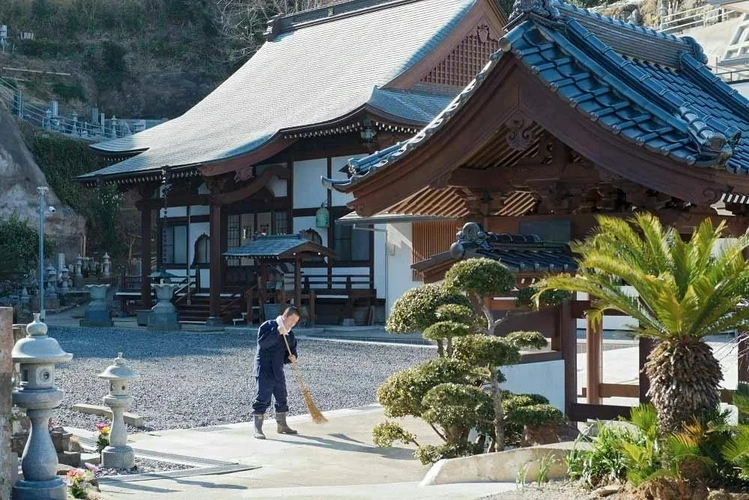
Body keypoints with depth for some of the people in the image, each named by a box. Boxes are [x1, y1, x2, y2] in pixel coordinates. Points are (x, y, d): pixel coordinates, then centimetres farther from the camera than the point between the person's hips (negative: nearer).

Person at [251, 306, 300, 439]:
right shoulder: (268, 326, -10)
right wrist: (277, 332, -29)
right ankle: (258, 429, -7)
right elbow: (262, 342, -25)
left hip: (278, 371, 8)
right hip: (264, 369, -8)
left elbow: (292, 350, 19)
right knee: (262, 399, -10)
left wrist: (292, 357, -4)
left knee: (281, 398, 16)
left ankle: (282, 425, 31)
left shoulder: (290, 334, 12)